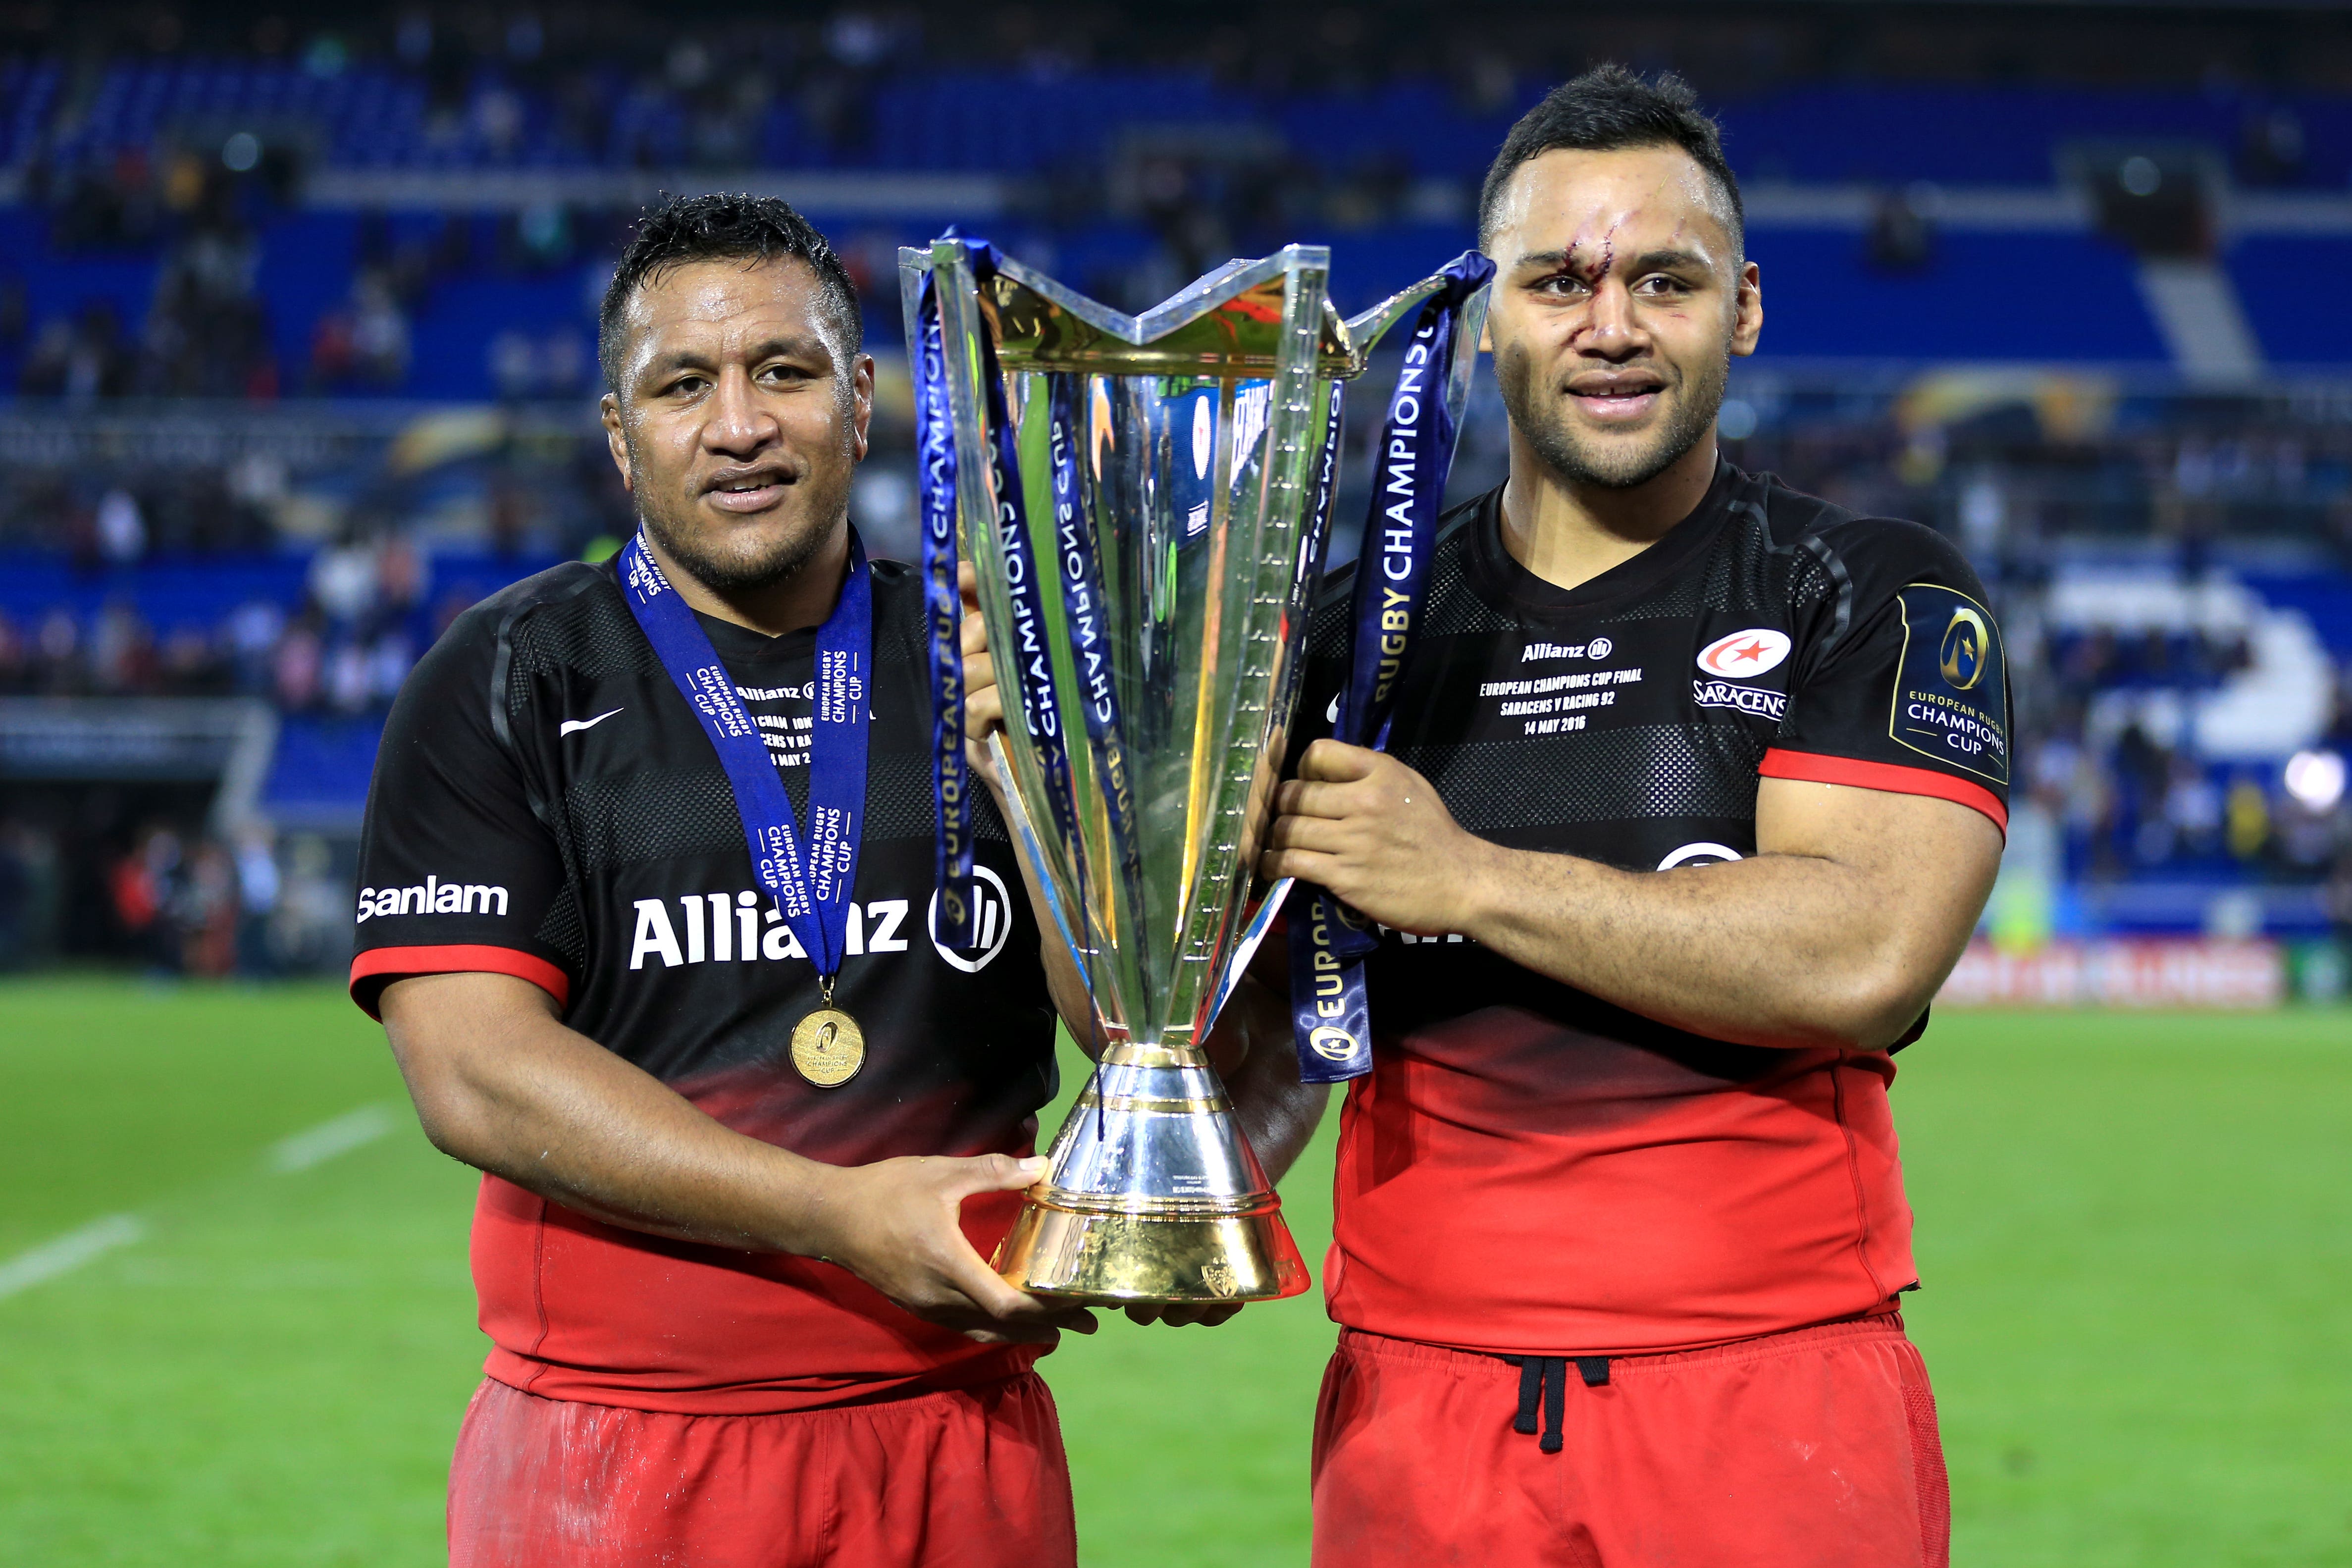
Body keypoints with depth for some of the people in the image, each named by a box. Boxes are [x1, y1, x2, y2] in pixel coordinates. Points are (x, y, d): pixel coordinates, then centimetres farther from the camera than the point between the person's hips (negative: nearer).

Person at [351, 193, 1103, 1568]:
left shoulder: (990, 669, 9)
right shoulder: (507, 687, 2)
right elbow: (475, 1073, -9)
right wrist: (843, 1218, -17)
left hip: (959, 1442, 2)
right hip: (620, 1449, -2)